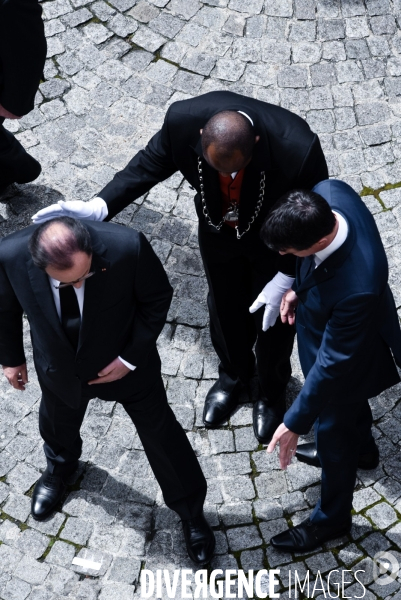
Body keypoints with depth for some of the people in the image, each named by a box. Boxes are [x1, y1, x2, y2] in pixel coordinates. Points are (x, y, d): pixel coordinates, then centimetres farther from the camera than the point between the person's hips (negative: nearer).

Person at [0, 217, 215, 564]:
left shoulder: (127, 247, -39)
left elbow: (158, 298, -17)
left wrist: (131, 357, -20)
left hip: (126, 361, -2)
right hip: (61, 367, 2)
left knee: (161, 434, 15)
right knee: (58, 426, 30)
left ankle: (191, 512, 41)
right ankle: (60, 468, 67)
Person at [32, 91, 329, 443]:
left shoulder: (297, 149, -42)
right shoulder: (184, 120, -35)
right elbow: (151, 163, -14)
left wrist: (285, 280, -21)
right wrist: (99, 206, -25)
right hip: (219, 229, 3)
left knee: (272, 316, 20)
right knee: (225, 305, 26)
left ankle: (273, 388, 53)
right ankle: (235, 372, 59)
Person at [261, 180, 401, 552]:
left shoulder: (356, 287, -48)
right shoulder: (329, 195, -29)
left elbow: (333, 362, -34)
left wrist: (296, 423, -24)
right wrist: (300, 287, 1)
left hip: (349, 352, -7)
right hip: (331, 322, 7)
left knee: (334, 435, 19)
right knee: (349, 403, 35)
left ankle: (332, 518, 46)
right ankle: (362, 449, 67)